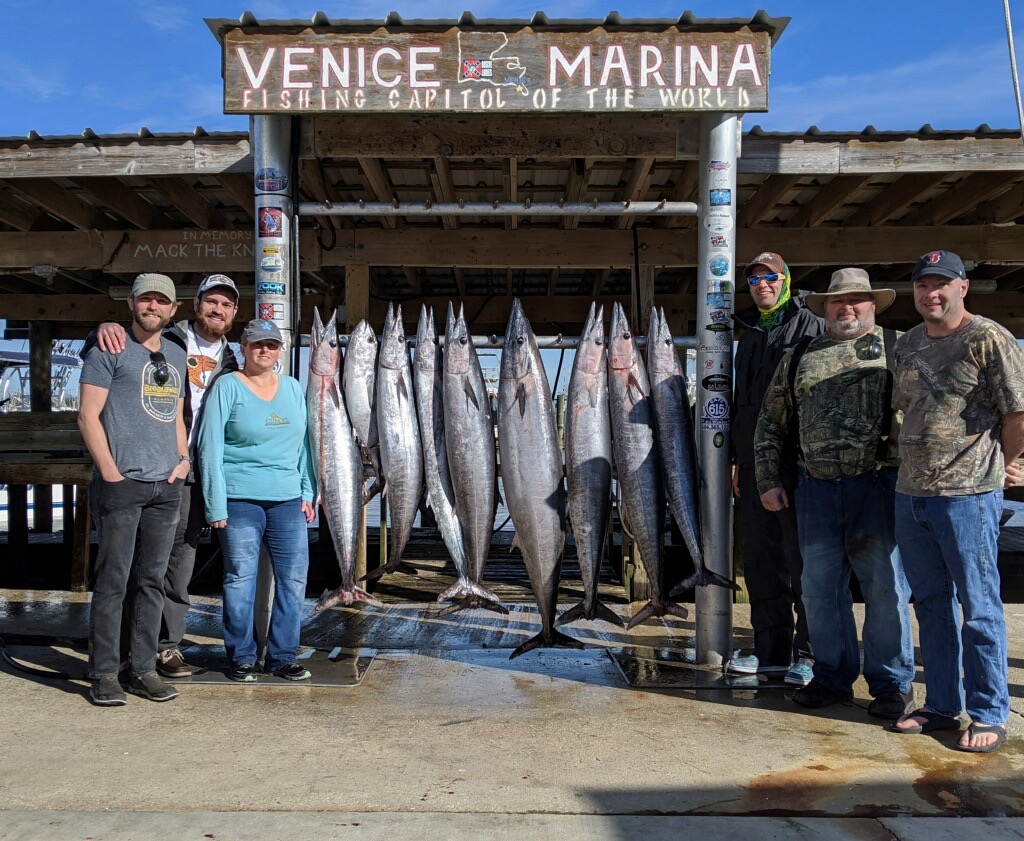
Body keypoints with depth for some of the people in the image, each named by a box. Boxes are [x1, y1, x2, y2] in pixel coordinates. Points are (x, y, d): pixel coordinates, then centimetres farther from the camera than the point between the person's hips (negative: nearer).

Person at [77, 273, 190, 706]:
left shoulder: (176, 356, 17)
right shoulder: (110, 350, -1)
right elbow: (88, 415, -6)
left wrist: (184, 459, 8)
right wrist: (110, 472, -12)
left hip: (167, 486, 6)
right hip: (121, 483, -5)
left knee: (151, 580, 8)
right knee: (113, 579, -2)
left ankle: (144, 669, 15)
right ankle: (105, 673, 7)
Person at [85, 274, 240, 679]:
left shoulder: (228, 364, 15)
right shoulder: (167, 343, 1)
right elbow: (94, 353, -1)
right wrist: (104, 329, -22)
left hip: (195, 474, 4)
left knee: (183, 555, 8)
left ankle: (168, 644, 18)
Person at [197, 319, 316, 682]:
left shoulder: (292, 388, 14)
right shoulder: (227, 387, 0)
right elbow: (210, 447, -4)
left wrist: (307, 493, 9)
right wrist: (216, 505, -9)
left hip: (287, 499, 4)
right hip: (239, 499, -4)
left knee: (294, 577, 2)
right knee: (240, 578, 1)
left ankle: (284, 656, 15)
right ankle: (241, 658, 16)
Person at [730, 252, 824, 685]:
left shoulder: (809, 325, -1)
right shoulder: (750, 335, 19)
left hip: (798, 460, -7)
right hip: (754, 463, 7)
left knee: (802, 557, -1)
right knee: (761, 559, 9)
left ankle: (808, 652, 9)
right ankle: (771, 649, 20)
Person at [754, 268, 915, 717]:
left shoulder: (899, 349, 5)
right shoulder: (798, 359, 15)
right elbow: (771, 423, 17)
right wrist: (768, 480, 10)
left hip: (879, 485, -3)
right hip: (816, 488, 4)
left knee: (885, 587, 3)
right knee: (820, 587, 9)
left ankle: (891, 684, 17)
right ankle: (832, 678, 23)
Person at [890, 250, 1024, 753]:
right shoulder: (908, 345, 13)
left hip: (967, 495, -7)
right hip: (910, 492, 7)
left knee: (979, 607, 2)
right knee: (931, 603, 14)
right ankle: (941, 706, 26)